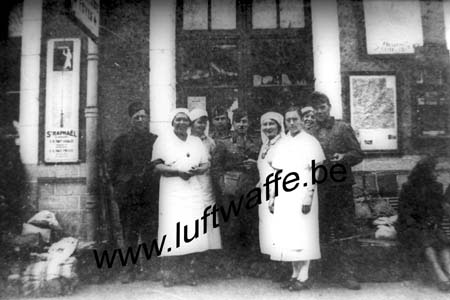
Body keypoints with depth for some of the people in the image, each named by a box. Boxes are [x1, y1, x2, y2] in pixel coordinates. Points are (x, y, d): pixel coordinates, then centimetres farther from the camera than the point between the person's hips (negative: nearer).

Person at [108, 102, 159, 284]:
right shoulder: (121, 141, 8)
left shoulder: (155, 141, 8)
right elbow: (112, 168, 8)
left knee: (150, 232, 3)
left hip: (151, 194, 0)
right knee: (129, 233, 4)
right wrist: (120, 187, 1)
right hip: (128, 195, 0)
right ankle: (130, 268, 14)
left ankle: (150, 266, 16)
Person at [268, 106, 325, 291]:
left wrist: (308, 198, -15)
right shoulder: (282, 144, 13)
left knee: (303, 236, -4)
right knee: (288, 236, 6)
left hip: (301, 195, -5)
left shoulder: (310, 142, -3)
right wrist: (272, 198, 11)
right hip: (284, 196, 5)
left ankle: (304, 278, 4)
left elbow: (314, 175, -8)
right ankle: (295, 274, 15)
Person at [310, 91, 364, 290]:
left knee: (345, 228, -3)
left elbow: (358, 153, -1)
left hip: (341, 184, -2)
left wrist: (343, 158, -19)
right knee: (324, 229, 8)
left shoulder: (342, 128, 3)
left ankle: (347, 273, 4)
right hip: (319, 186, 2)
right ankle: (331, 268, 23)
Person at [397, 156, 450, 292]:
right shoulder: (408, 188, -4)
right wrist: (418, 226, -14)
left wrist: (435, 222, -4)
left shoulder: (436, 187, 10)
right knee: (426, 241, -34)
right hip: (412, 227, -4)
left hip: (431, 226, 4)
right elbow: (403, 211, -3)